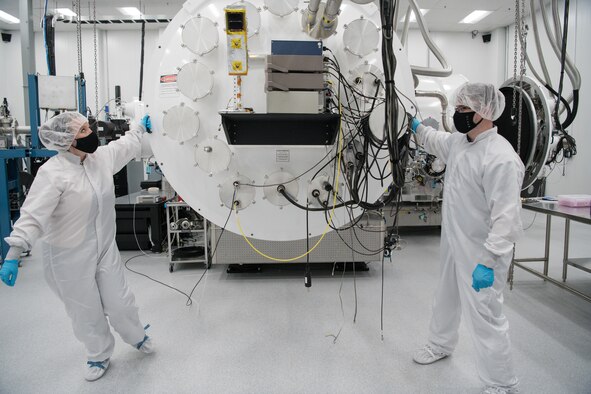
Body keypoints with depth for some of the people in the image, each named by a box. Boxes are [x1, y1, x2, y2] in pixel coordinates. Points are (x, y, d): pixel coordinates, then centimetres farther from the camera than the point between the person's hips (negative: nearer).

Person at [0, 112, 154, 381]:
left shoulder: (102, 157, -3)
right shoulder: (53, 173, -23)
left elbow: (126, 146, 19)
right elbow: (33, 215, -27)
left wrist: (140, 126, 33)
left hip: (105, 248, 5)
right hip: (71, 258, -5)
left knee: (120, 302, 14)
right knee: (86, 311, 13)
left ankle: (137, 336, 43)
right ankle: (99, 355, 39)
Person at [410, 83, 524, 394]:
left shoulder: (501, 157, -26)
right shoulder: (458, 141, 2)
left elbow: (506, 216, -29)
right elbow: (434, 140, 28)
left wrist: (489, 261, -31)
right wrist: (415, 125, 28)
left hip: (481, 252, -9)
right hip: (454, 244, 10)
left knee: (484, 316, -1)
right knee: (446, 298, 26)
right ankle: (441, 345, 50)